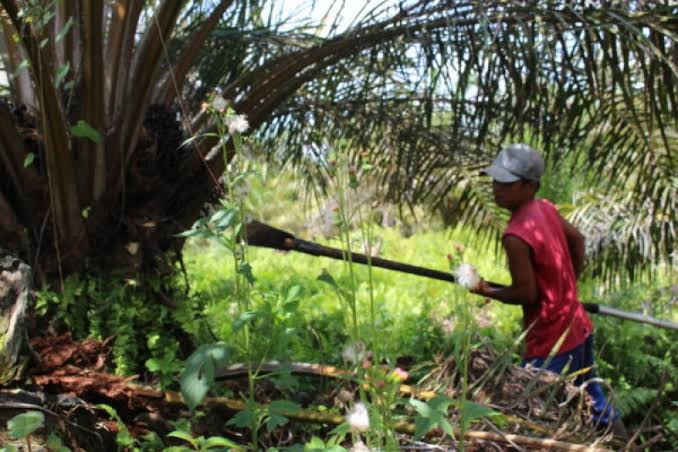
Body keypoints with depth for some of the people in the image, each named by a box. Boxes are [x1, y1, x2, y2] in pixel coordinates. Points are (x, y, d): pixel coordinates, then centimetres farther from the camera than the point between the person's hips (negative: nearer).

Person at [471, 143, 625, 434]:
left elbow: (526, 293, -20)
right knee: (590, 396, 26)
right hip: (578, 327, 9)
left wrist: (489, 293, -5)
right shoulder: (546, 209, 1)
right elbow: (577, 239, 17)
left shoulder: (515, 236, -25)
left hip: (551, 343, -9)